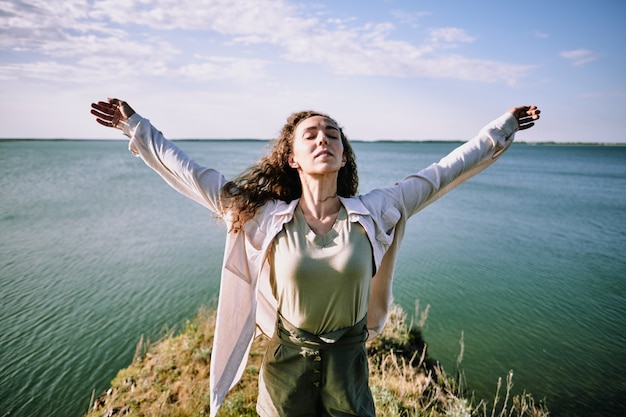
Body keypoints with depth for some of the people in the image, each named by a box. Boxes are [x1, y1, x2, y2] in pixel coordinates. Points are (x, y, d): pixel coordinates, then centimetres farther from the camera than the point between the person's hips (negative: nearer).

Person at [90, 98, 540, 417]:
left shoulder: (372, 212, -11)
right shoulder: (264, 217, -13)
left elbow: (445, 172, -5)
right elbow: (189, 173, -7)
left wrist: (501, 129, 1)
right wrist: (135, 127, -2)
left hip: (348, 362, 1)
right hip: (286, 363, 0)